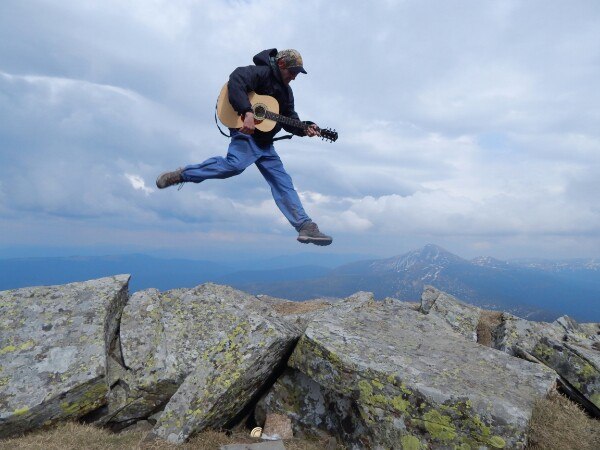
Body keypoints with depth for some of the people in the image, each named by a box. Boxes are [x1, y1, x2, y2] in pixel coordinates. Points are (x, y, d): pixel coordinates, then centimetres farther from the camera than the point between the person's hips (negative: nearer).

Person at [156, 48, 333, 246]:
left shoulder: (286, 90, 22)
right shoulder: (262, 72, -6)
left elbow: (289, 118, 21)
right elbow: (236, 80, -23)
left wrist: (304, 128, 1)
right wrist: (247, 112, -34)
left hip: (265, 141, 9)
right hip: (246, 130, -9)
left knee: (283, 183, 1)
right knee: (235, 165, -32)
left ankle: (305, 226, -1)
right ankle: (182, 174, -11)